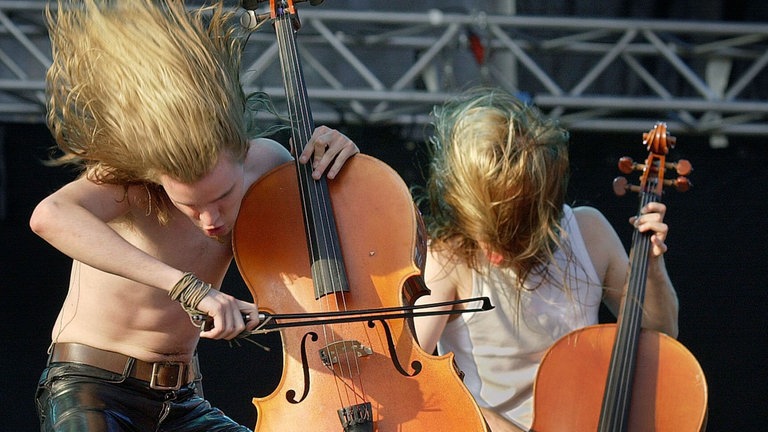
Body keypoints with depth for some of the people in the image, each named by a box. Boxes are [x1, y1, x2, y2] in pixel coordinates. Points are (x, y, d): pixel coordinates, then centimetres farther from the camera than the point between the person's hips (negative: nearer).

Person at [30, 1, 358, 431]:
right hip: (89, 394, -5)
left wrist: (336, 166, -9)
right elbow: (49, 217, -44)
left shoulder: (265, 163, -6)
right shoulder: (125, 185, -21)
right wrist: (188, 285, -50)